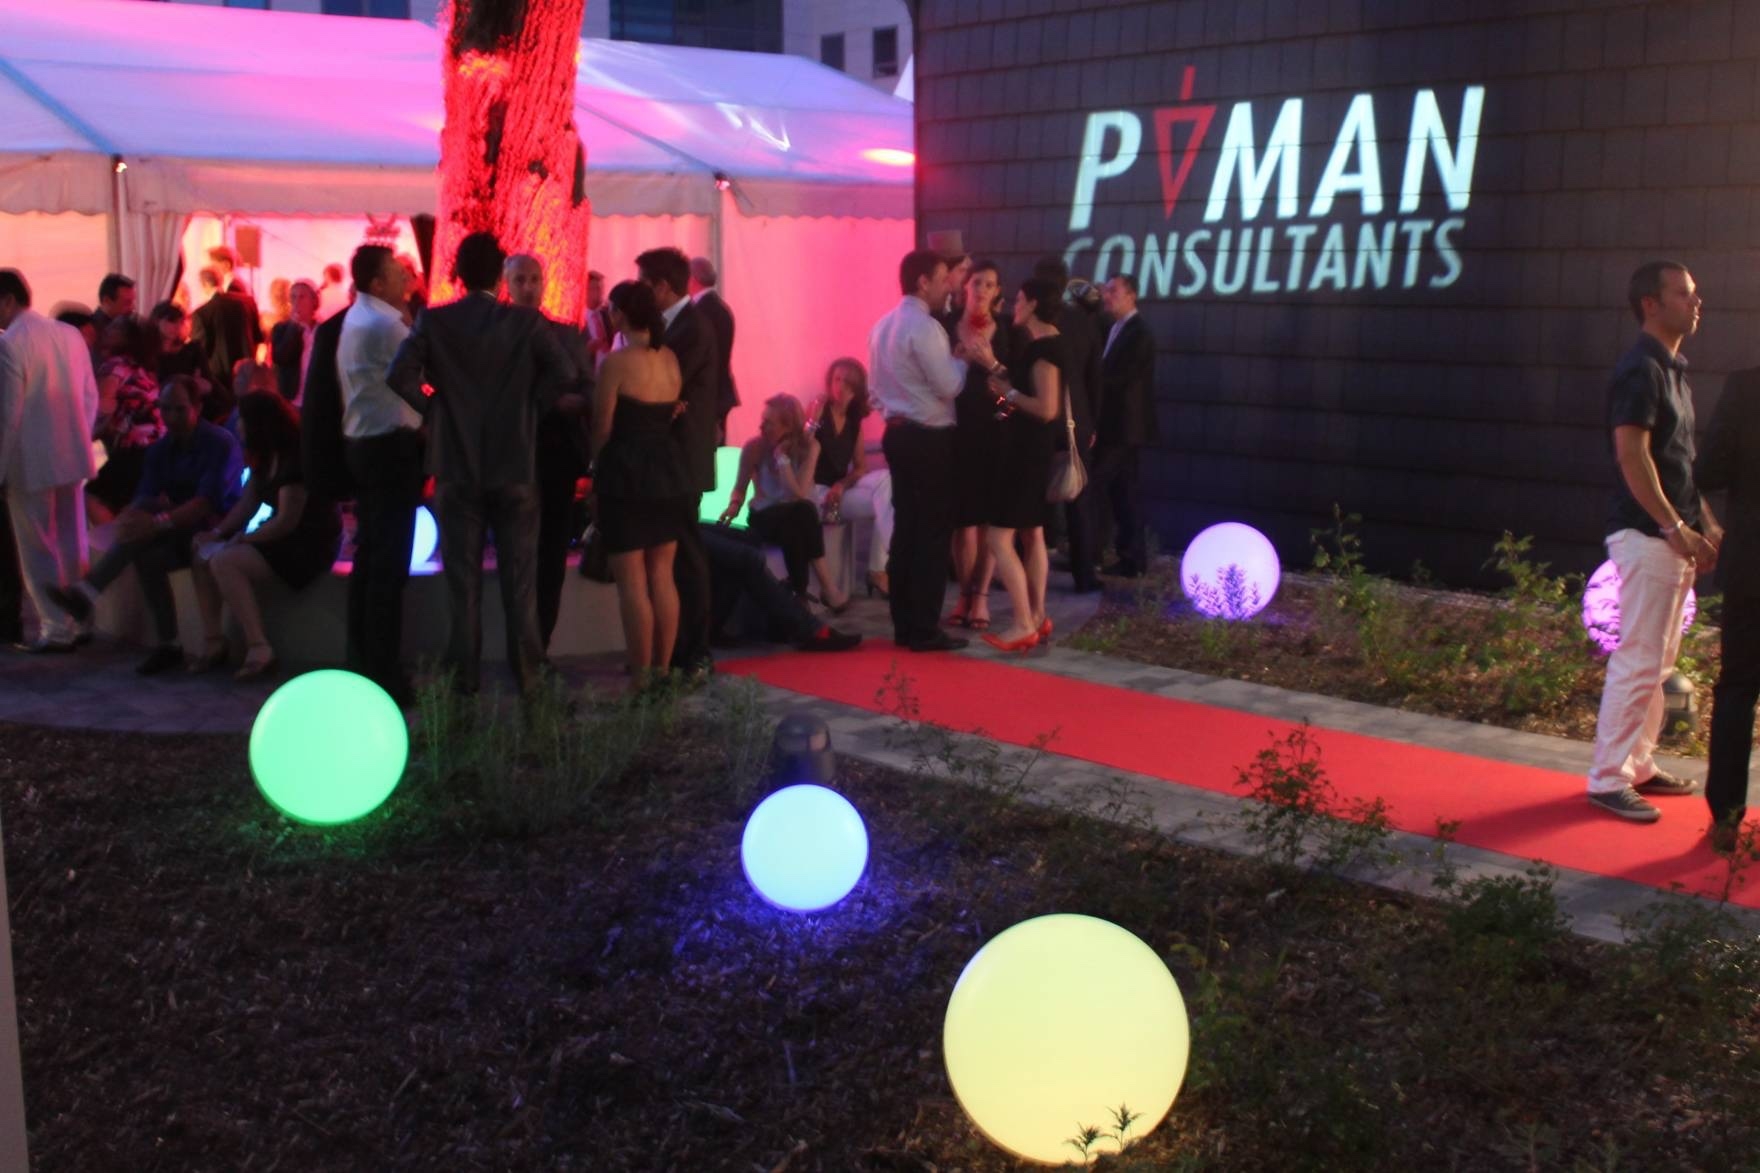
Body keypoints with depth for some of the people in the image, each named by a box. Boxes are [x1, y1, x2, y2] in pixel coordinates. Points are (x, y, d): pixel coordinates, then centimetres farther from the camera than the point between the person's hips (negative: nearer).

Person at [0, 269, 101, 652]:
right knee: (71, 543, 15)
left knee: (37, 549, 3)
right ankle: (78, 620, 23)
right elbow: (90, 397, 9)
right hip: (71, 456, 7)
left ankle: (57, 628, 6)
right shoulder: (70, 334, 6)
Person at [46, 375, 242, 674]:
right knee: (147, 555, -32)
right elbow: (143, 502, -2)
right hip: (173, 536, 6)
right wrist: (133, 518, -28)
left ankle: (87, 591, -38)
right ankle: (167, 646, -30)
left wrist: (160, 521, -38)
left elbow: (207, 503, -23)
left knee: (148, 510, -33)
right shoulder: (160, 450, 8)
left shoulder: (220, 444, -10)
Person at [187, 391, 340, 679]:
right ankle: (213, 643, -2)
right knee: (201, 553, 0)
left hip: (311, 545, -10)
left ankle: (260, 651, -23)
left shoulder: (295, 459, -20)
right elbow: (246, 504, 12)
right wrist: (218, 533, -3)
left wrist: (242, 539, -12)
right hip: (283, 539, 10)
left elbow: (286, 522, -22)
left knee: (224, 562, -25)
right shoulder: (266, 457, 11)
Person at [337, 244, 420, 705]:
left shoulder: (357, 319, 14)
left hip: (365, 443, 10)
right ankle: (383, 673, -3)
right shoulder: (384, 324, -16)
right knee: (390, 563, -6)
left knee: (369, 556, 14)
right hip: (391, 447, -10)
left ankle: (361, 664, 21)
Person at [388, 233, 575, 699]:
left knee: (463, 580, 8)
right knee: (519, 578, 7)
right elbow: (563, 373, -14)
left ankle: (465, 678, 11)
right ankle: (526, 676, 10)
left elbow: (400, 375, -14)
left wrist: (432, 408, 1)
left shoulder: (433, 321, -4)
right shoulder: (527, 321, -5)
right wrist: (531, 406, 0)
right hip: (515, 467, 0)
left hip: (457, 468, 1)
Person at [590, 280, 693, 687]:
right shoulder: (671, 358, 6)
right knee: (662, 576, 13)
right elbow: (674, 413, 8)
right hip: (670, 472, 6)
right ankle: (662, 669, 18)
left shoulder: (615, 363, -12)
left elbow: (602, 428, -7)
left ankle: (641, 679, 1)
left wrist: (597, 479, 5)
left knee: (632, 581, -1)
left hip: (627, 472, -6)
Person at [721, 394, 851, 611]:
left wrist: (782, 458, -22)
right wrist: (734, 506, -21)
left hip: (796, 517, 1)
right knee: (802, 512, -34)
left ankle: (800, 593, -29)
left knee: (804, 510, -36)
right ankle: (827, 586, -28)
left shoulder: (809, 446, -11)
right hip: (764, 517, -1)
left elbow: (800, 495, -20)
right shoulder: (754, 447, -11)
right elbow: (740, 489, 1)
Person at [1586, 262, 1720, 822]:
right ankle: (1608, 780, -2)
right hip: (1646, 536, -10)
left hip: (1673, 537, 10)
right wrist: (1677, 529, -21)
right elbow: (1632, 456, -20)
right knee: (1638, 661, -8)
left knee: (1657, 661, 14)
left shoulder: (1673, 370, 17)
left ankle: (1638, 765, 22)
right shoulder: (1640, 370, -13)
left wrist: (1706, 524, 18)